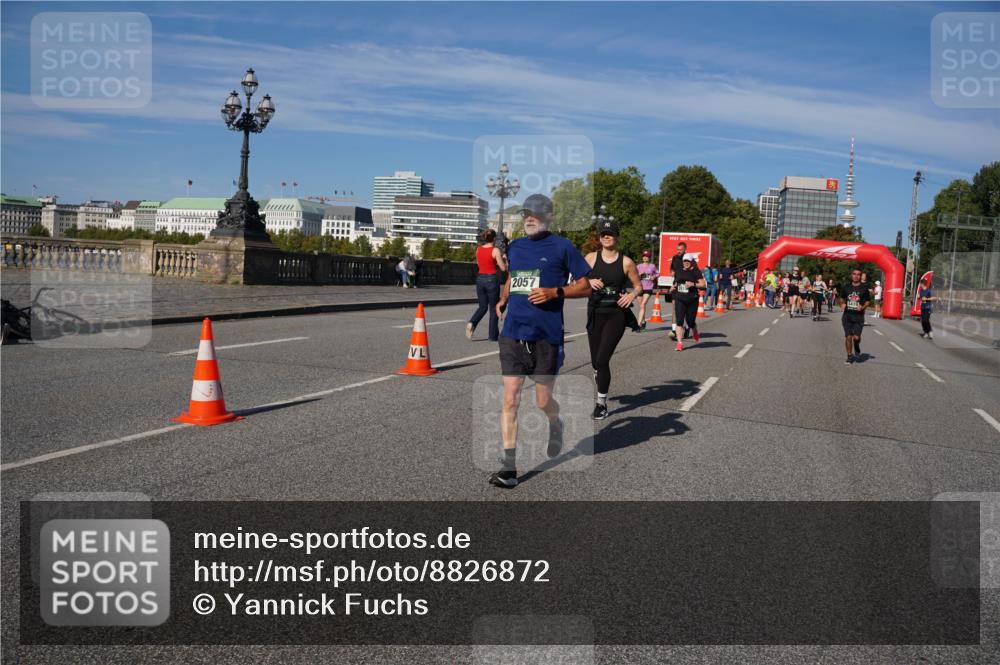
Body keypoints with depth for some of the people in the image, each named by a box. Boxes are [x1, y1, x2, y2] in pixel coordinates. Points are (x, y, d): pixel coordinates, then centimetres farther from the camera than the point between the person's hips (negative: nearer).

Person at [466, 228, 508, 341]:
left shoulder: (478, 249, 4)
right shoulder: (495, 250, -11)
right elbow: (503, 268, -10)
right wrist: (503, 259, 9)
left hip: (480, 278, 5)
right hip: (492, 279, -4)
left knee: (482, 307, 17)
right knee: (494, 308, 7)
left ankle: (472, 323, -10)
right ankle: (493, 335, 10)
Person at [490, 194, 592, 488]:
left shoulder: (562, 247, -1)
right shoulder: (514, 247, 14)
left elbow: (585, 287, 1)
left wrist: (555, 292, -15)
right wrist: (503, 299, 10)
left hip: (546, 336, -4)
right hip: (512, 334, 4)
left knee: (543, 402, 6)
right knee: (510, 400, -3)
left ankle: (555, 426, 42)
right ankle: (509, 466, 1)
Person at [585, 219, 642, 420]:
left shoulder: (626, 262, -2)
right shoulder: (591, 258, 2)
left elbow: (639, 286, 7)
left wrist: (632, 294, -14)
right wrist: (589, 282, -15)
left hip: (616, 315, -3)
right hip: (594, 313, 3)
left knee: (602, 360, -12)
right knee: (596, 361, 11)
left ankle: (602, 403, 3)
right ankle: (600, 376, 46)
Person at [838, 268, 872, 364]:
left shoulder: (864, 288, 2)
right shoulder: (846, 287, 7)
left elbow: (868, 301, 7)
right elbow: (842, 298, 19)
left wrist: (863, 307, -12)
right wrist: (842, 304, -3)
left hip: (859, 316, -2)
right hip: (847, 315, 2)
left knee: (856, 337, -11)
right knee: (848, 337, 2)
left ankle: (857, 349, 22)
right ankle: (849, 356, 15)